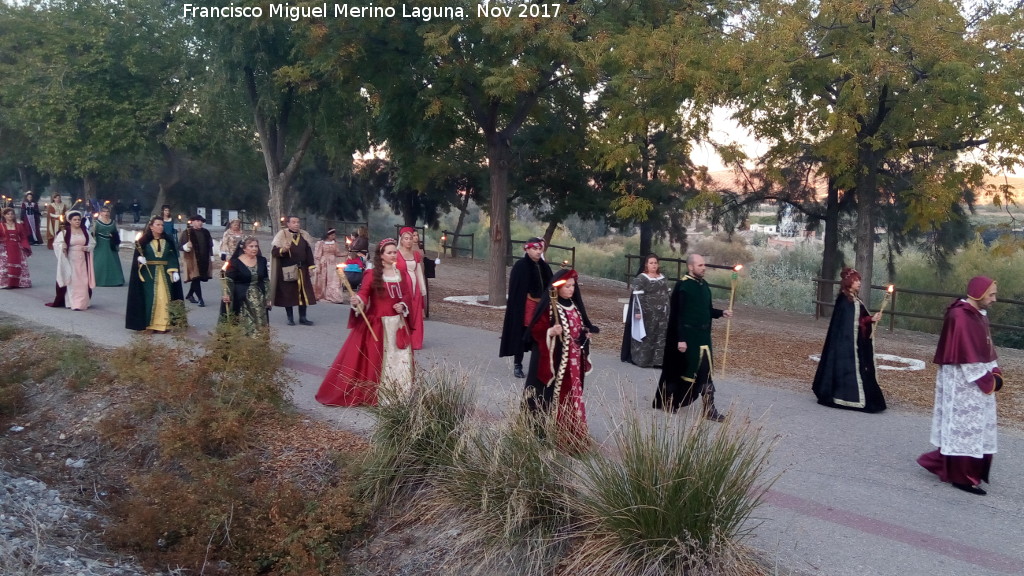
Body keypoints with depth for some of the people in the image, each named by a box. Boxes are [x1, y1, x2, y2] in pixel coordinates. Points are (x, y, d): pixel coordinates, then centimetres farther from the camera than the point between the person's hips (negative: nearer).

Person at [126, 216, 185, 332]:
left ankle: (162, 324, 3)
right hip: (149, 274, -2)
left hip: (165, 274, 2)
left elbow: (173, 257, 4)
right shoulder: (144, 241, 0)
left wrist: (174, 271, -6)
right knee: (150, 298, -4)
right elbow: (138, 256, 3)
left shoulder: (168, 241, 5)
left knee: (164, 298, -1)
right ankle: (150, 324, 2)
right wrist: (140, 259, -20)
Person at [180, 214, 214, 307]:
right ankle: (200, 299, -7)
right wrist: (185, 247, -27)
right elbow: (180, 245, -6)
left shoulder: (205, 232, 13)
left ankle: (189, 295, 31)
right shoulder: (186, 232, -4)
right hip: (192, 259, -6)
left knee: (198, 278, 12)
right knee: (196, 278, -8)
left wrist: (211, 256, 16)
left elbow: (210, 245, 21)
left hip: (203, 259, 6)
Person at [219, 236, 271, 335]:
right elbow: (228, 281, -7)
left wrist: (268, 297, 9)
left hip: (259, 300, 4)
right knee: (243, 326, -3)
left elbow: (266, 280, 13)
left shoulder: (262, 261, 8)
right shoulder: (235, 262, -5)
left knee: (260, 326, 4)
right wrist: (226, 294, -23)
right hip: (241, 301, -4)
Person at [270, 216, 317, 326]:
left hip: (302, 270, 4)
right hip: (287, 270, -4)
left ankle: (303, 317, 12)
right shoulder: (282, 235, -4)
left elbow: (309, 252, 14)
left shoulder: (304, 236, 9)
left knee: (303, 293, 4)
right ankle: (290, 318, 13)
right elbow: (274, 251, -9)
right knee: (288, 294, 2)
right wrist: (282, 250, -29)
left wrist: (311, 266, 8)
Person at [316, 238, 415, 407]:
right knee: (374, 359, 0)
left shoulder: (402, 274, 8)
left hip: (398, 324, 5)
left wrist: (403, 306, -6)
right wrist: (357, 301, -33)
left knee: (398, 359, 10)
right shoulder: (372, 274, -6)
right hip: (376, 324, -5)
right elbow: (363, 293, -13)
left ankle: (399, 394, 21)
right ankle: (373, 394, 8)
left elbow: (407, 296, 13)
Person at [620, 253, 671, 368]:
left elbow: (668, 294, 16)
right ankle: (642, 359, 11)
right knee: (645, 336, 1)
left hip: (661, 313, 6)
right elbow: (637, 296, -14)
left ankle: (658, 359, 13)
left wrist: (669, 309, 13)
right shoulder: (641, 278, -9)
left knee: (660, 336, 7)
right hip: (646, 313, -6)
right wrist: (638, 311, -20)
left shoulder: (663, 278, 10)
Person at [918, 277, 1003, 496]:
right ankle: (962, 477, 9)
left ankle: (942, 462, 26)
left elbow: (987, 348, 13)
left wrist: (995, 374, 0)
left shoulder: (979, 314, 11)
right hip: (963, 382, -10)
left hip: (979, 381, 10)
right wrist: (988, 381, -16)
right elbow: (966, 355, -21)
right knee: (964, 426, -1)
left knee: (976, 426, 15)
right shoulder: (960, 317, -20)